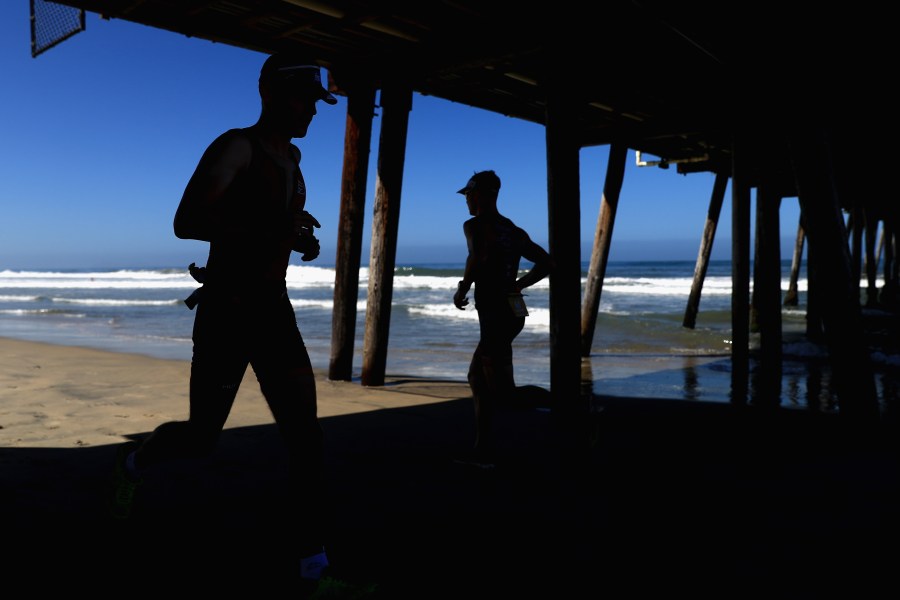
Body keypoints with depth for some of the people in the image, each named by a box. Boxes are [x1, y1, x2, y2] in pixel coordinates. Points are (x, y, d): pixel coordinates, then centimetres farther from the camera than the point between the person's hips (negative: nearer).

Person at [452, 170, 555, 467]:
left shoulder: (474, 225, -7)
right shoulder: (513, 230, 16)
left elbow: (478, 257, -26)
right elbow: (546, 263, 17)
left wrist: (462, 289, -11)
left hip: (494, 314, -9)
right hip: (513, 311, 9)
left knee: (503, 392, -3)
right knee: (477, 377, 17)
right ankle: (483, 451, 20)